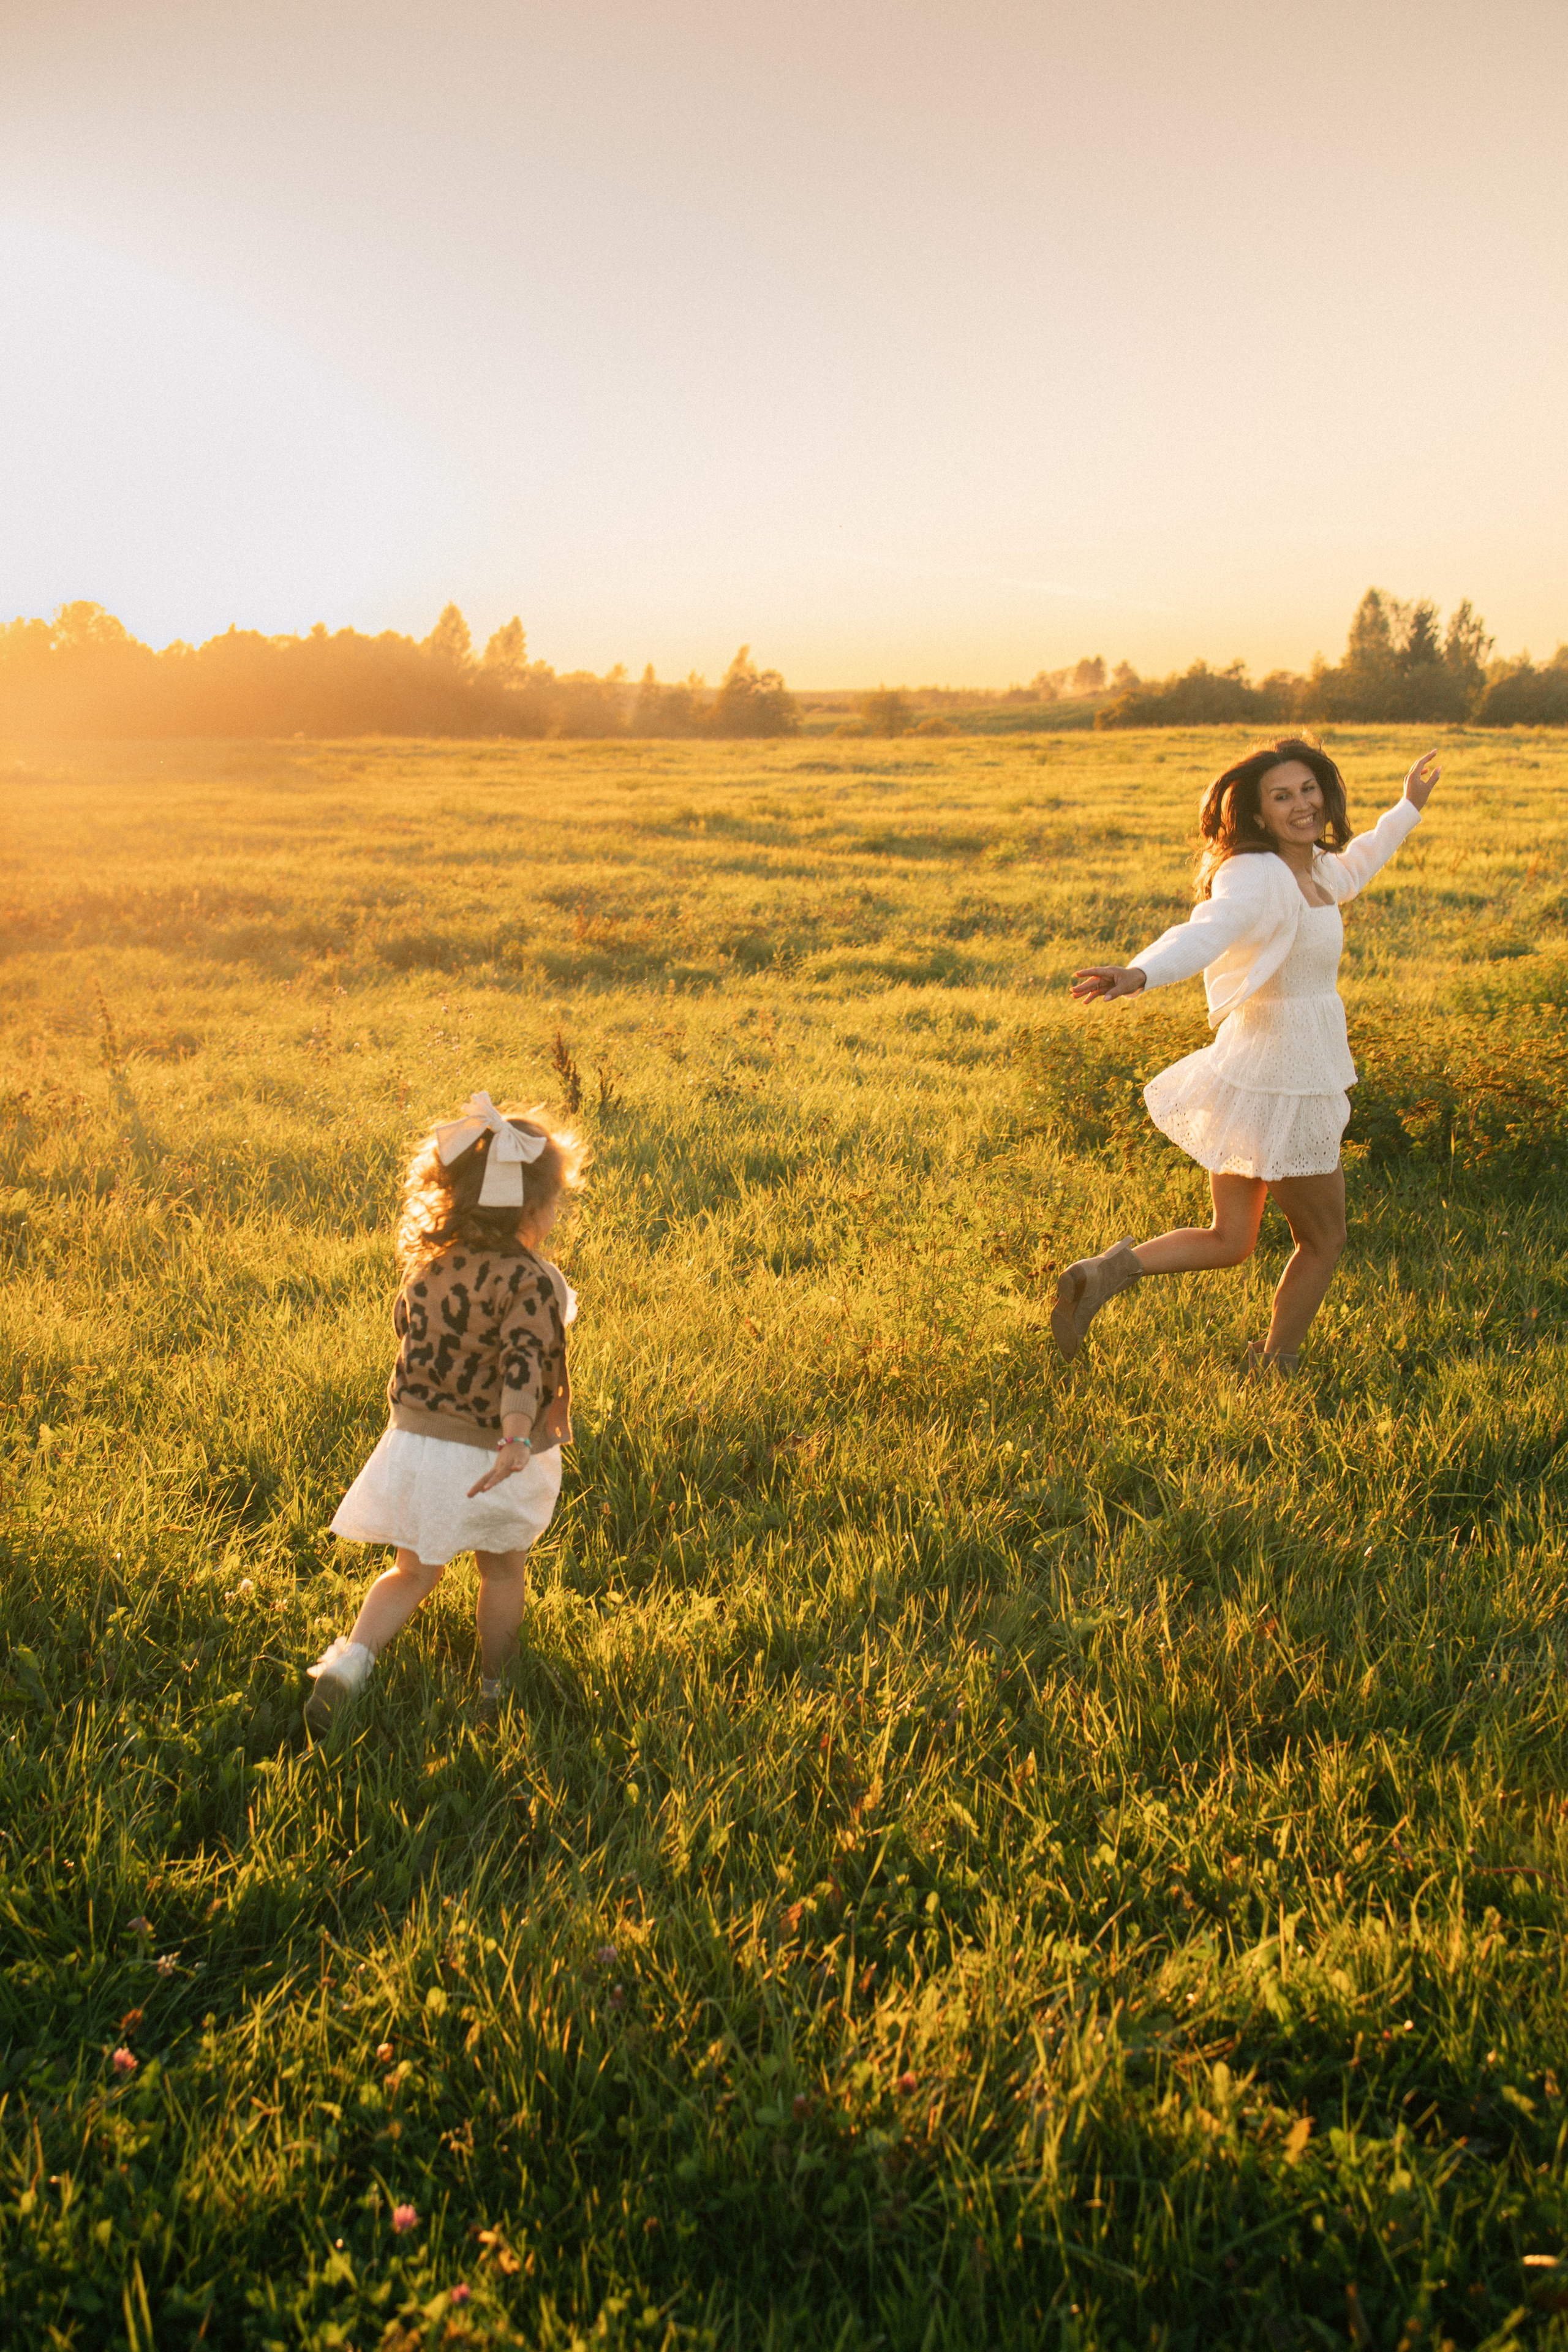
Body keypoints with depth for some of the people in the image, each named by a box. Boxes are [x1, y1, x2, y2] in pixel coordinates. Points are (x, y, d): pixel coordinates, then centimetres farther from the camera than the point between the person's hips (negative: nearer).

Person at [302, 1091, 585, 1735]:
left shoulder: (426, 1263, -1)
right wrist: (518, 1439, -47)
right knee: (504, 1571, 21)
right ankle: (493, 1691, 36)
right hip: (490, 1458, -4)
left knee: (413, 1572, 22)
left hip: (416, 1444, 5)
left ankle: (347, 1662, 2)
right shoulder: (529, 1281, -21)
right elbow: (523, 1361, -36)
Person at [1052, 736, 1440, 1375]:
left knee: (1228, 1243, 17)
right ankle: (1274, 1370, 30)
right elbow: (1206, 931, -41)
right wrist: (1138, 973, -61)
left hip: (1249, 1077, 9)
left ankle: (1111, 1270, 0)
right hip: (1282, 1088, -9)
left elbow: (1351, 872, 33)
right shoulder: (1259, 877, -22)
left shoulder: (1311, 866, 8)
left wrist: (1408, 810, 43)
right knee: (1323, 1238, 14)